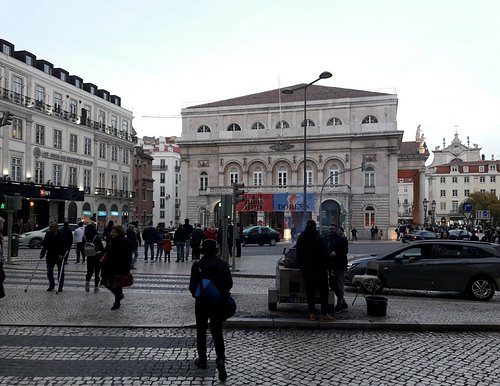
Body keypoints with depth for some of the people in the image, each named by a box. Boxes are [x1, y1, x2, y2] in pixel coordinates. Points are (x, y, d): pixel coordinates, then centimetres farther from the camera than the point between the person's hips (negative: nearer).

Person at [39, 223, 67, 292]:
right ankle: (51, 285, 22)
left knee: (60, 272, 5)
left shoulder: (61, 235, -10)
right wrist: (42, 254, 2)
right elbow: (44, 245, 11)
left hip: (59, 257, -4)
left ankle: (60, 287, 15)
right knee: (49, 272, 5)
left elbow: (65, 246, -11)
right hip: (50, 256, 4)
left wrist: (62, 254, -21)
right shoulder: (48, 234, 5)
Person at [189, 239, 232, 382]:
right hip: (218, 303, 1)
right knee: (217, 332, 7)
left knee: (201, 332, 15)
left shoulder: (197, 265, -12)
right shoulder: (223, 264, -5)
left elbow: (192, 286, -9)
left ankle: (202, 360, 25)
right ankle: (220, 359, -9)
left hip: (202, 302, -1)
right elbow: (229, 284, -1)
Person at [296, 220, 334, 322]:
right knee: (323, 290, 3)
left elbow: (298, 255, 9)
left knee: (309, 291, 9)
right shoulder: (318, 239, -13)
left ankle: (312, 314, 10)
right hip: (319, 269, -4)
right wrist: (326, 267, -2)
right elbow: (324, 255, -11)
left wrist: (301, 267, 16)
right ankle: (324, 314, 1)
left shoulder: (300, 239, 3)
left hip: (306, 270, 4)